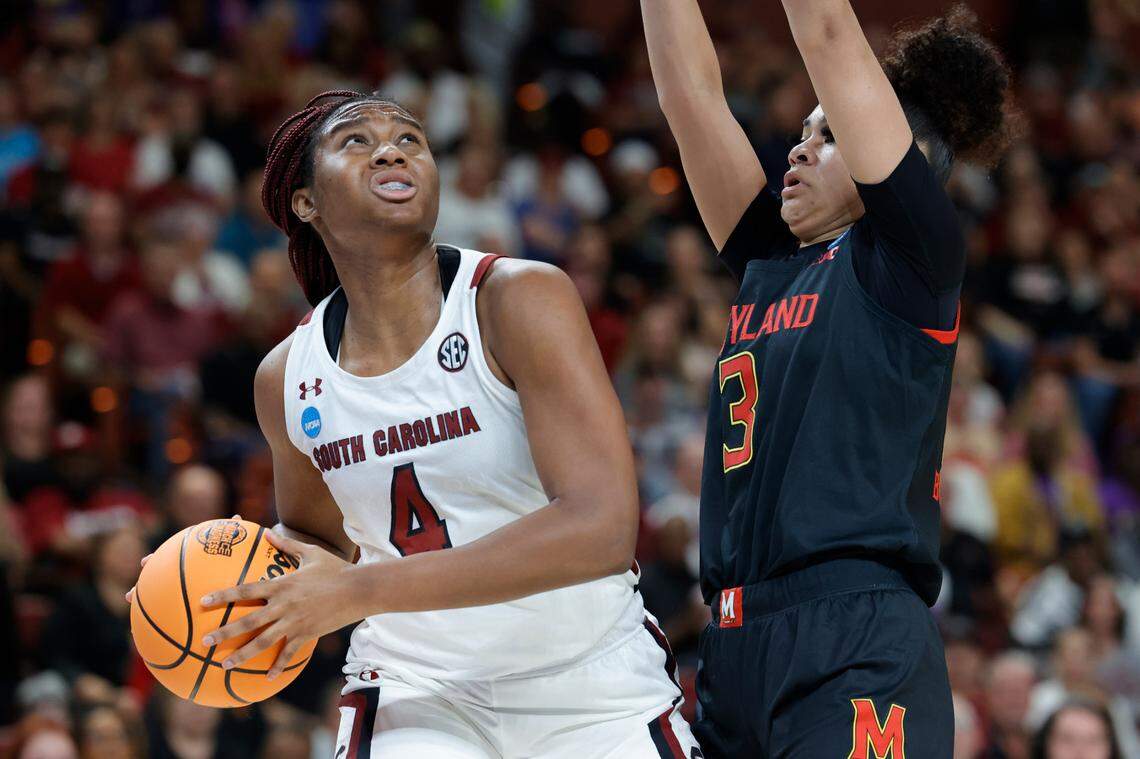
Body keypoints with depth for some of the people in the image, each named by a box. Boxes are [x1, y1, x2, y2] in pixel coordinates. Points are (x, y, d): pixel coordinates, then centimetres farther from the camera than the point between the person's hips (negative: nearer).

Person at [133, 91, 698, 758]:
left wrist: (362, 591, -28)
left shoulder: (520, 298, -15)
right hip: (417, 692, 2)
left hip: (596, 691, -2)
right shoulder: (287, 380, -1)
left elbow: (600, 529, -26)